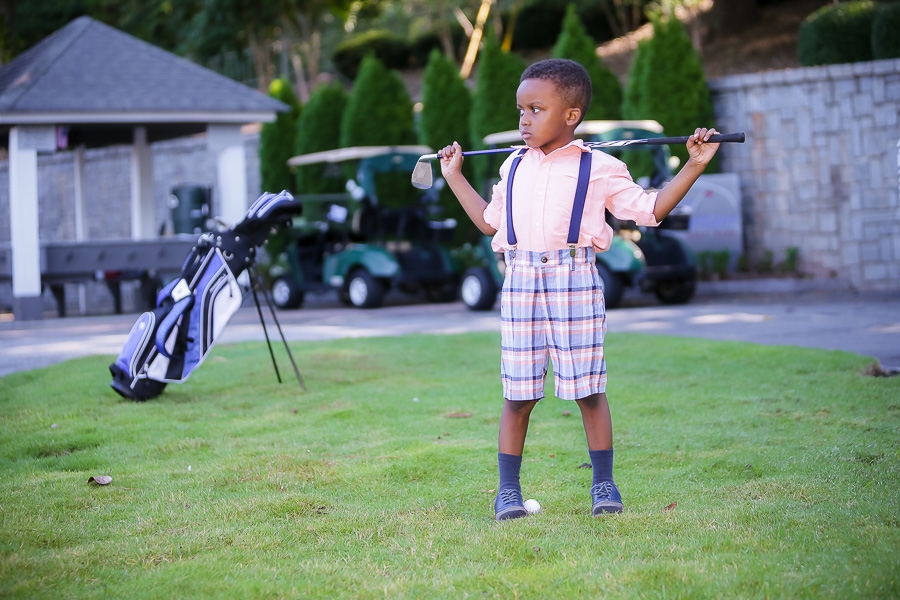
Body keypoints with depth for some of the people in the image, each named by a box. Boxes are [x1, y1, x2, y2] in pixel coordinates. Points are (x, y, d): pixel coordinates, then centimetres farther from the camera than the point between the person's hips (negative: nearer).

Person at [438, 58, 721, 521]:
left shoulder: (600, 168, 2)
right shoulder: (514, 167, 16)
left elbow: (650, 210, 5)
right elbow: (489, 222, 28)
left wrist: (694, 165, -1)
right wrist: (455, 177, 32)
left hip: (574, 280, -3)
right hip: (520, 282, 3)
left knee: (587, 389, -1)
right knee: (518, 393, 3)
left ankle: (603, 483, 13)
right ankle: (508, 490, 11)